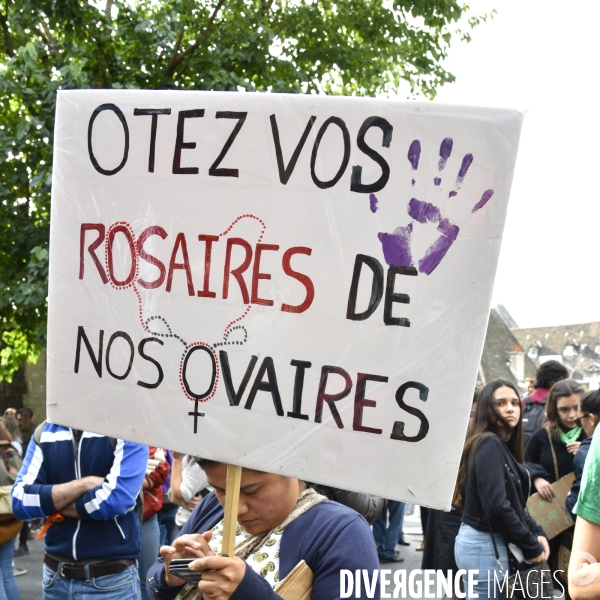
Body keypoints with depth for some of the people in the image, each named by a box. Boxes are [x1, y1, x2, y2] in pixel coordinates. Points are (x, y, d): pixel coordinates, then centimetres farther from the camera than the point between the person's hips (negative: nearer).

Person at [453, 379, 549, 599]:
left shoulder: (503, 445, 14)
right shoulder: (489, 443, -15)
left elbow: (515, 503, 15)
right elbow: (497, 503, -23)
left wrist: (536, 533, 1)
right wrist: (531, 547, -15)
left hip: (482, 541, 9)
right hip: (485, 545, -9)